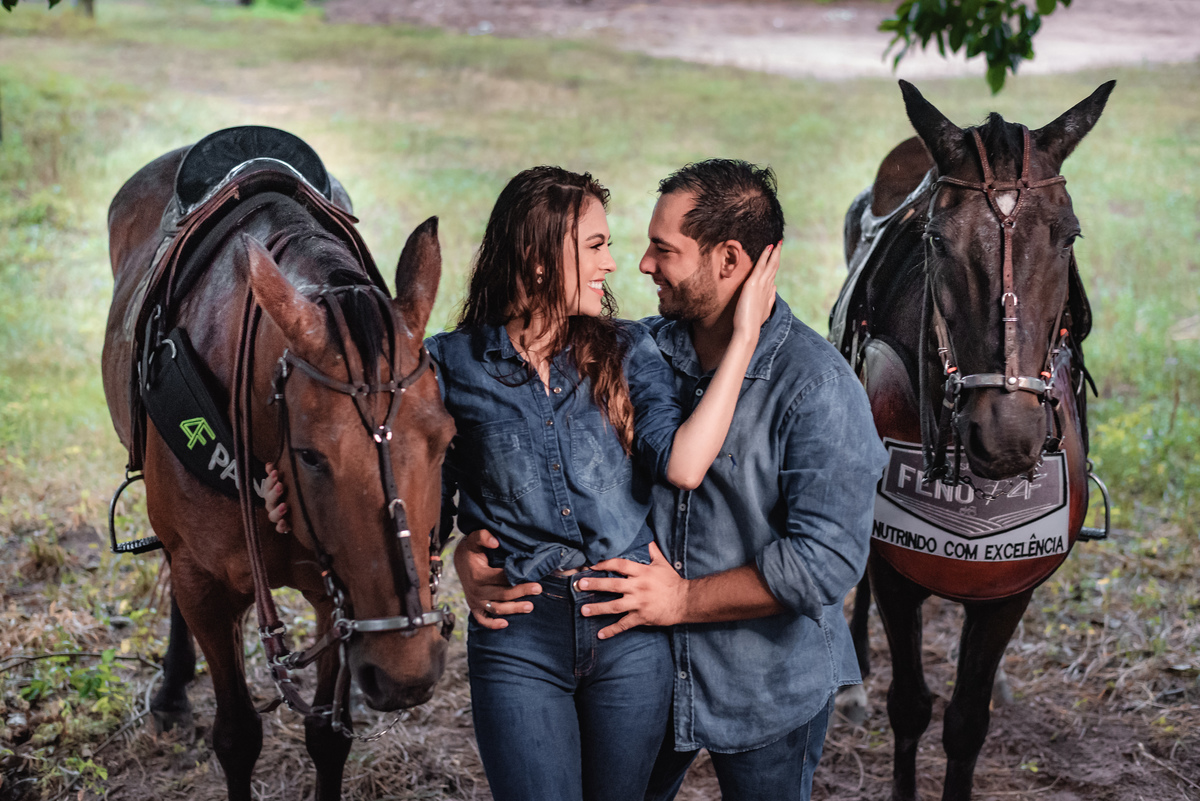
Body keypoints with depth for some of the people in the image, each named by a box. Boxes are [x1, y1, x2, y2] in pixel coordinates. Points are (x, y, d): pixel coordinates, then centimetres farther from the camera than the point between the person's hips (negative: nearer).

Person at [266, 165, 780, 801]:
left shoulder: (627, 354, 2)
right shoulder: (451, 366, -1)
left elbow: (681, 466, -15)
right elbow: (426, 505, 4)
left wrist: (743, 335, -12)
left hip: (631, 634, 2)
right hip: (518, 642, -2)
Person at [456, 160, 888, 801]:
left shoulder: (818, 387, -20)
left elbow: (827, 561, -24)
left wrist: (685, 599, -21)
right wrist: (474, 546, -14)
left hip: (766, 690, -4)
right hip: (646, 670, 4)